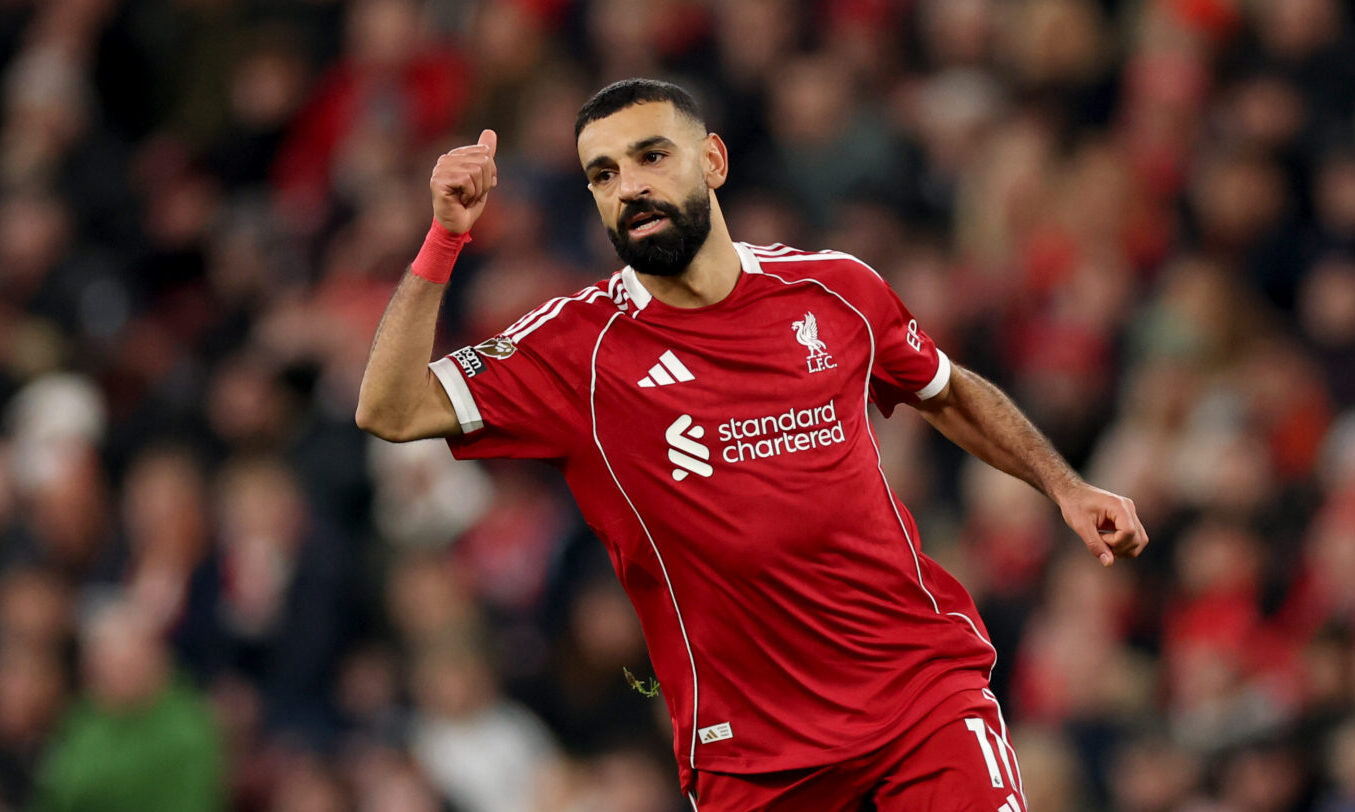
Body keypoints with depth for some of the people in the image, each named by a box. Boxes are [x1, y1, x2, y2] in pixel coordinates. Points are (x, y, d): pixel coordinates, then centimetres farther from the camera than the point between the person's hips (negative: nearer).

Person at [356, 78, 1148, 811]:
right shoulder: (579, 344, -3)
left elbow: (952, 394, 23)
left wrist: (1066, 488, 15)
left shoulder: (837, 290, 4)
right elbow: (393, 411, -12)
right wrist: (446, 238, -19)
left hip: (926, 689, 1)